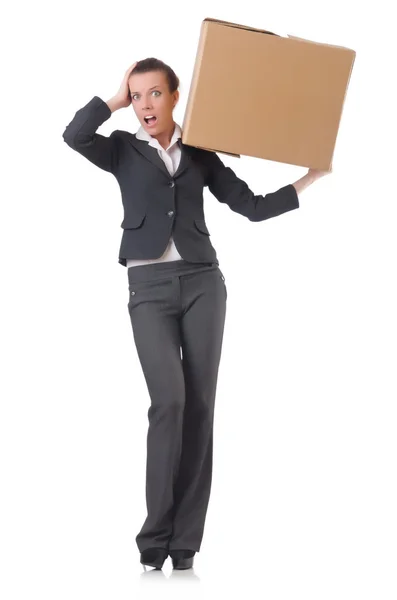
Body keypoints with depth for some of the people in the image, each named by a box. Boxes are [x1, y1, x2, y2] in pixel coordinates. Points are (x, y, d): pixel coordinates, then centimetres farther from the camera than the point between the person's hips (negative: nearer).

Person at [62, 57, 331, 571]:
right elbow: (74, 136, -13)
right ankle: (154, 541, -12)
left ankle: (183, 546, 0)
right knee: (169, 398, -19)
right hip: (150, 287, -2)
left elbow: (254, 207, 14)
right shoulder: (123, 150, 8)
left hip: (202, 281, 2)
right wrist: (118, 98, -2)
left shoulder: (201, 156, 13)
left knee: (200, 404, -3)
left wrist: (311, 176, 9)